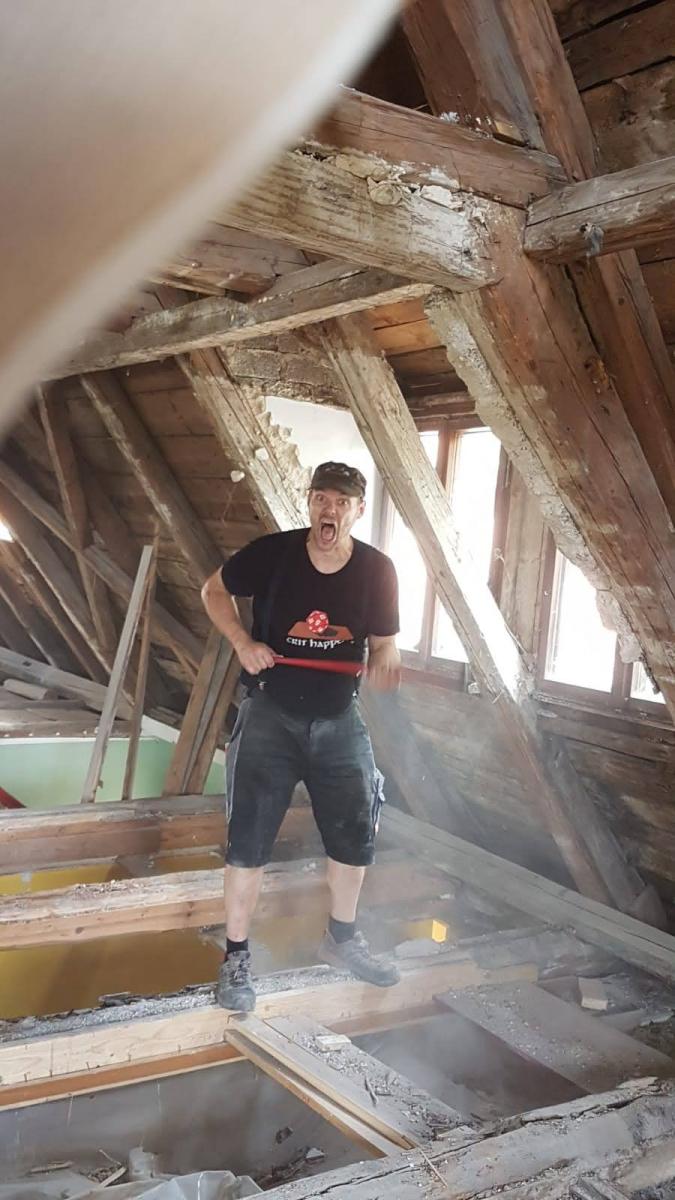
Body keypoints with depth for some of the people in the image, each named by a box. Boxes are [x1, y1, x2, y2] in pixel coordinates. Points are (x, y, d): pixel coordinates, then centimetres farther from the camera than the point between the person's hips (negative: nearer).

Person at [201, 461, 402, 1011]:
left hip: (339, 717, 3)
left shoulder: (377, 570, -10)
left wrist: (384, 667, -25)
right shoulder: (272, 552, -14)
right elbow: (215, 590, 2)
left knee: (356, 832, 12)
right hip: (272, 714, -3)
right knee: (250, 838, -2)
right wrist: (242, 642, -15)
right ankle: (236, 956, 15)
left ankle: (342, 937, 35)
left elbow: (383, 644, -1)